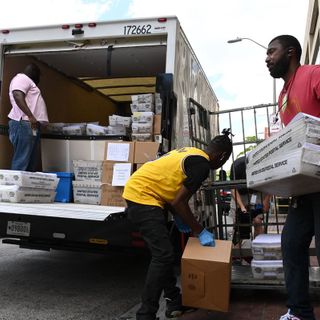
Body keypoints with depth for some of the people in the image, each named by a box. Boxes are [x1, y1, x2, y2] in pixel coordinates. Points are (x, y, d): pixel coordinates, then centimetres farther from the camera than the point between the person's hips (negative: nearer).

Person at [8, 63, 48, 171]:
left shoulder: (27, 81, 31)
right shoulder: (22, 78, 0)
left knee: (31, 162, 4)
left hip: (32, 125, 10)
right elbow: (17, 96, -18)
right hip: (24, 124, -10)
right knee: (21, 162, -15)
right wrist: (30, 116, -26)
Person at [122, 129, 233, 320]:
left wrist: (179, 218, 17)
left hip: (137, 192, 10)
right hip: (142, 196, -10)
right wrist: (200, 232, -5)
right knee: (163, 255, -10)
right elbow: (179, 202, -16)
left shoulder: (190, 153, 16)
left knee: (164, 253, 16)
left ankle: (174, 301, 27)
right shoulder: (202, 165, -12)